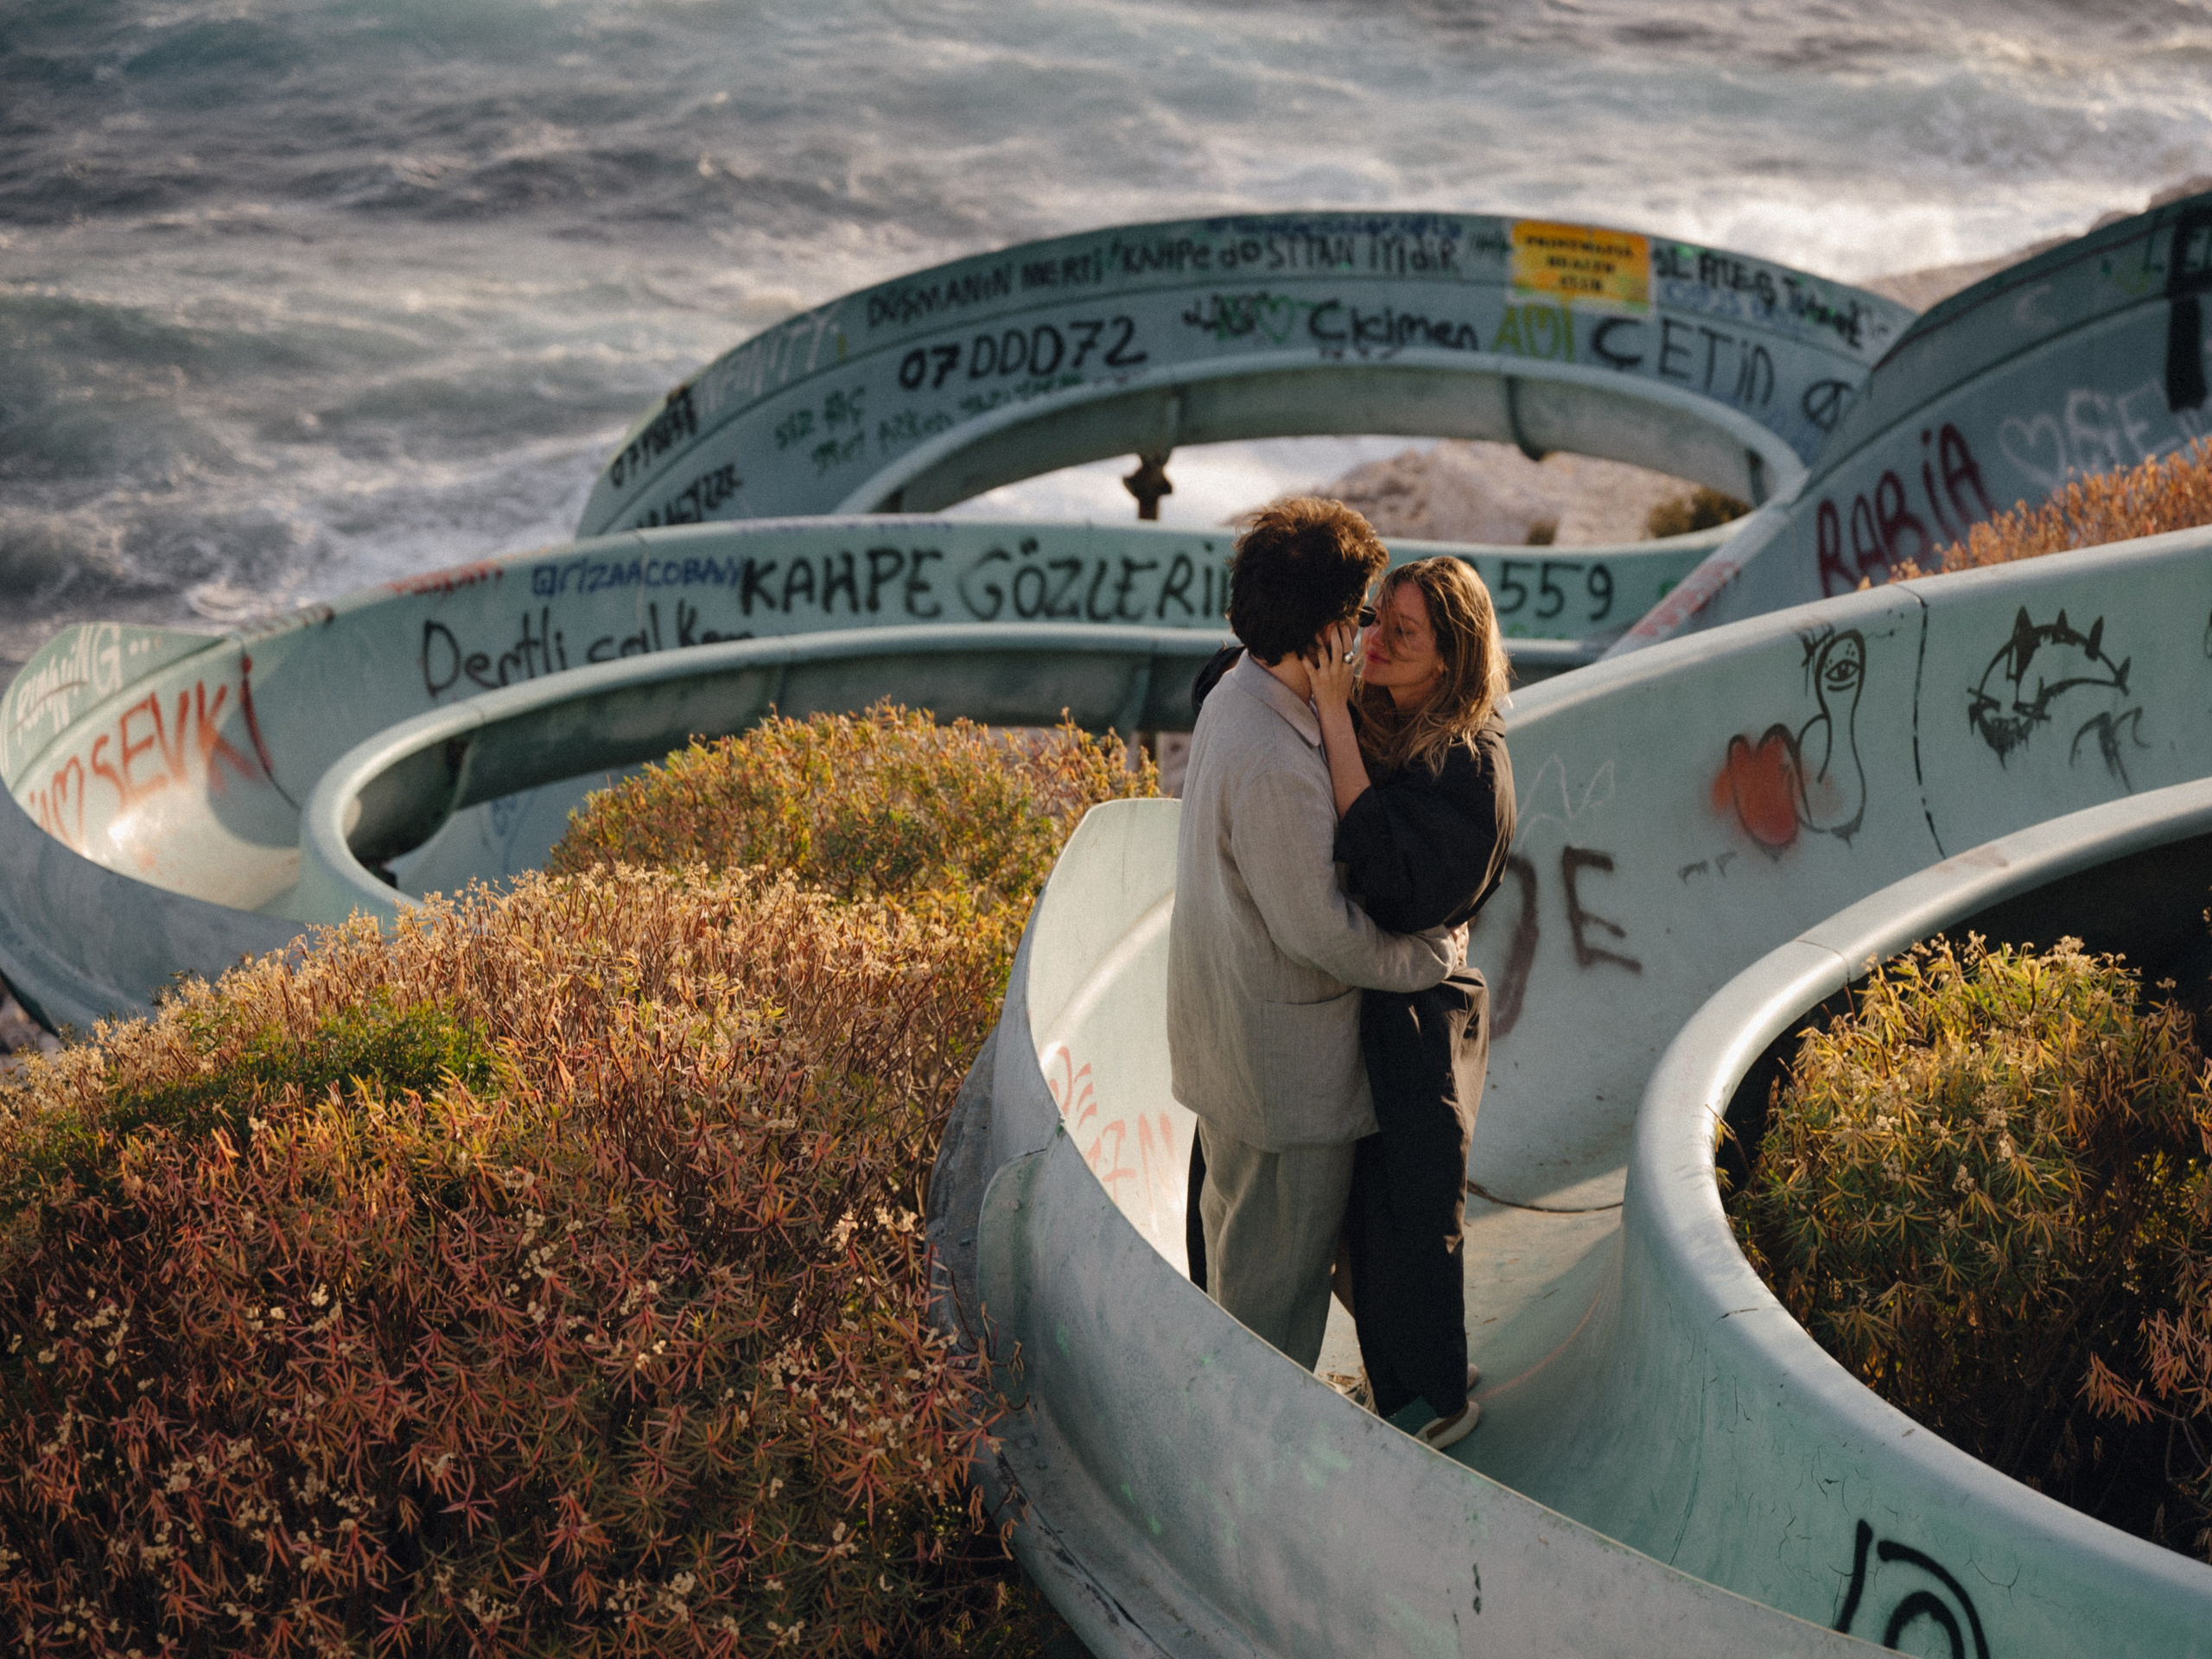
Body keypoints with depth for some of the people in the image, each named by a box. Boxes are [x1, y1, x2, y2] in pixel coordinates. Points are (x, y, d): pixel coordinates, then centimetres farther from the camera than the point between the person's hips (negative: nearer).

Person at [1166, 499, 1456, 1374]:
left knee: (1243, 1237, 25)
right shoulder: (1273, 764, -30)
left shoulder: (1234, 701, 2)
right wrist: (1432, 954, -11)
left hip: (1230, 1033, 10)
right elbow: (1318, 929, -25)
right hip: (1282, 1066, -10)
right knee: (1279, 1265, 6)